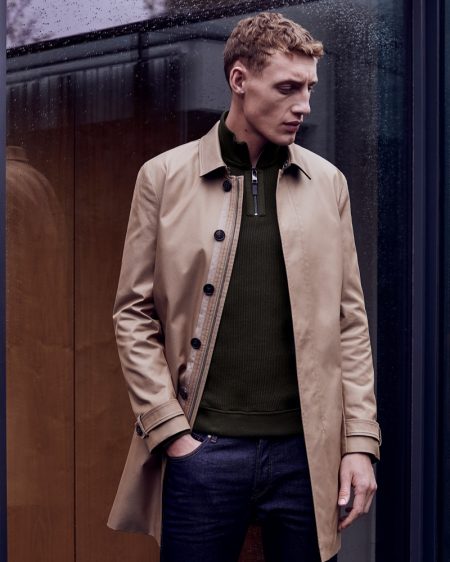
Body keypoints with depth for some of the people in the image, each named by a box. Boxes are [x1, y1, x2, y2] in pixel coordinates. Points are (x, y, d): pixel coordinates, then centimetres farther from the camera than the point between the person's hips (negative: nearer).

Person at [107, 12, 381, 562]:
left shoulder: (327, 182, 6)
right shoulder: (164, 177, 0)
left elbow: (349, 320, 7)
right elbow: (133, 314, 1)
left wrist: (360, 443, 1)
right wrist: (170, 430, -6)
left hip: (306, 451, 2)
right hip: (202, 449, -1)